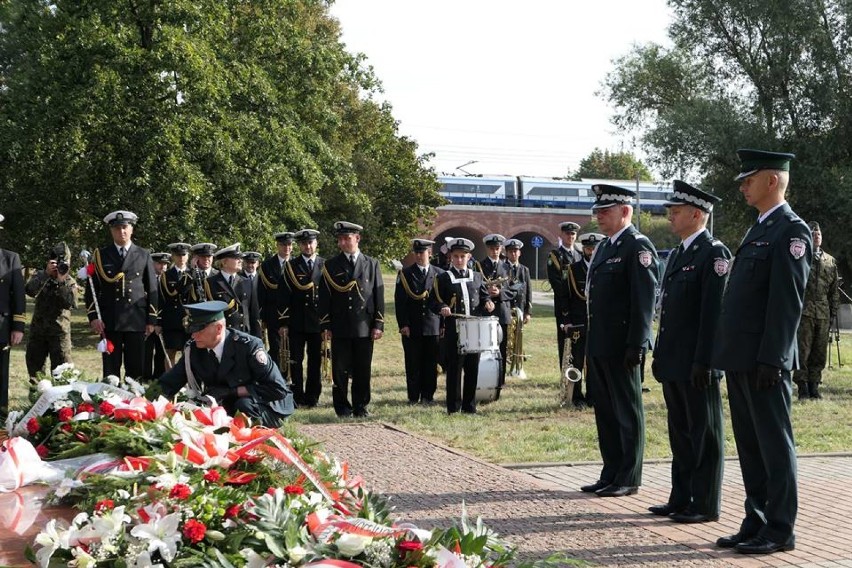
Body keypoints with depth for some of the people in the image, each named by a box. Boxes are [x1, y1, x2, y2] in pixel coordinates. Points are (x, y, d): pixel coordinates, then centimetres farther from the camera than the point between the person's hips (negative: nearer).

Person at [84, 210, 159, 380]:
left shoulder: (144, 256, 9)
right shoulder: (101, 255, 7)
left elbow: (152, 290, 9)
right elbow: (92, 288, 5)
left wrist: (151, 320, 3)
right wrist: (93, 317, -5)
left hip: (137, 320, 1)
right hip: (109, 320, 0)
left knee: (136, 368, 1)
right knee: (110, 368, 1)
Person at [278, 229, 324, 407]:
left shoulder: (325, 265, 6)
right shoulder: (291, 266, 4)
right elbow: (283, 296, 1)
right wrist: (283, 323, -5)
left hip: (318, 322, 1)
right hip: (296, 323, -1)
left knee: (316, 361, 5)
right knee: (295, 361, 0)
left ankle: (312, 398, 14)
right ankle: (298, 398, 6)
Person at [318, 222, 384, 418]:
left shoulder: (372, 264, 8)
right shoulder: (331, 266, 6)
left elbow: (379, 296, 7)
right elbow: (324, 297, 4)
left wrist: (378, 325, 1)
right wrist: (325, 326, -3)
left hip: (364, 327, 1)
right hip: (340, 328, -1)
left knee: (363, 370, 5)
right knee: (340, 370, 3)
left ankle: (361, 407, 15)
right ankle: (343, 408, 12)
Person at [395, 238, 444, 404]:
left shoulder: (439, 274, 9)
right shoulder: (405, 274, 4)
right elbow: (399, 301, -1)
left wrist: (443, 324, 2)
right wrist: (403, 324, -9)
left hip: (433, 326, 1)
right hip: (411, 327, -1)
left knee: (431, 364, 4)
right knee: (413, 364, 2)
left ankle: (428, 395, 13)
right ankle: (413, 397, 9)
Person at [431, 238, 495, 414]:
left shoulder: (477, 277, 15)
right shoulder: (443, 279, 4)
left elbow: (485, 297, 19)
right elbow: (434, 302, 1)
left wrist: (488, 303, -3)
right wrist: (442, 308, -19)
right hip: (453, 331, -3)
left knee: (472, 369, 7)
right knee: (454, 369, -1)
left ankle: (469, 406, 17)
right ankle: (453, 408, 7)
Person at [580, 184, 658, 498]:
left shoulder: (638, 246, -10)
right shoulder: (603, 248, 18)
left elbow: (644, 299, -16)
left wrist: (636, 346, -20)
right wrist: (590, 344, 18)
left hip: (621, 348, -9)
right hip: (599, 346, 9)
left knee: (627, 413, 0)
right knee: (605, 411, 13)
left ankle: (629, 478, 8)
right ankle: (611, 474, 22)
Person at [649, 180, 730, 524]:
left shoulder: (714, 254, -12)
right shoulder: (677, 255, 17)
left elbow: (714, 312, -18)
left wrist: (704, 362, -21)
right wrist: (660, 354, 17)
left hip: (697, 365, -9)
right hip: (674, 363, 9)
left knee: (704, 435, 1)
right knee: (680, 433, 15)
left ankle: (706, 505, 8)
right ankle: (681, 499, 24)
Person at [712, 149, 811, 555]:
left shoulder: (791, 230, -10)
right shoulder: (759, 229, 18)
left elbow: (787, 301, -17)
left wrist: (770, 360, -21)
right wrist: (727, 353, 16)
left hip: (764, 360, -9)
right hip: (739, 359, 9)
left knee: (774, 445, -1)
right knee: (749, 446, 13)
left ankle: (780, 531, 7)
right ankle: (755, 522, 22)